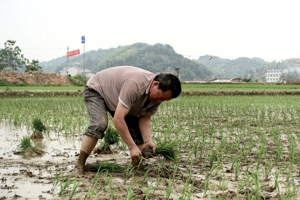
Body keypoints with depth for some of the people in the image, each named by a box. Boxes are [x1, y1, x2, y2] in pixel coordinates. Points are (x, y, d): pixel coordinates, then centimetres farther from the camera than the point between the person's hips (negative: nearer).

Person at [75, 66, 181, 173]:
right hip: (95, 90, -8)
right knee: (99, 124, -31)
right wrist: (132, 147, -43)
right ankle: (79, 165, -23)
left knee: (137, 128, -4)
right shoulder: (134, 84, -44)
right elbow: (118, 119, -44)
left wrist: (148, 140, -28)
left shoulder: (158, 94, -17)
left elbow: (145, 118, -11)